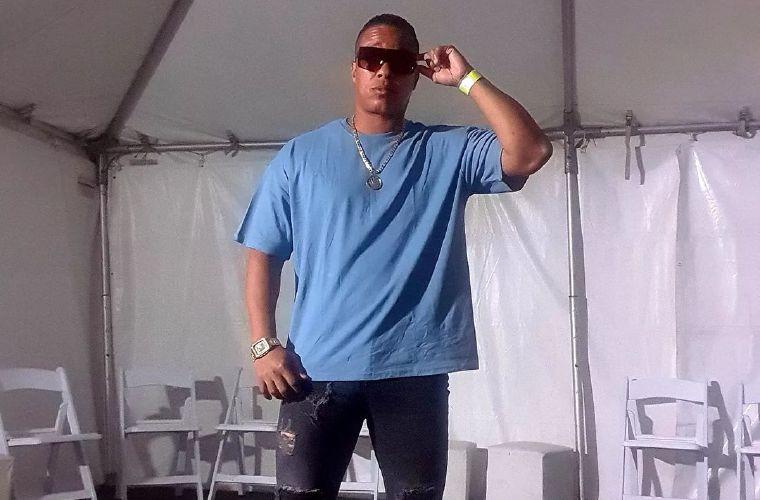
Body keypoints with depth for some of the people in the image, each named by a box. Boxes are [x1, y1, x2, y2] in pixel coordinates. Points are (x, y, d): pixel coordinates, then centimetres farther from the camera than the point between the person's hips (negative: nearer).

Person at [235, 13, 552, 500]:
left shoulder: (451, 151, 7)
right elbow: (264, 255, 6)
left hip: (415, 369, 1)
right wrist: (263, 344, -4)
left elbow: (530, 152, -10)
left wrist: (467, 79, -6)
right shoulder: (301, 155, 8)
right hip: (318, 368, 0)